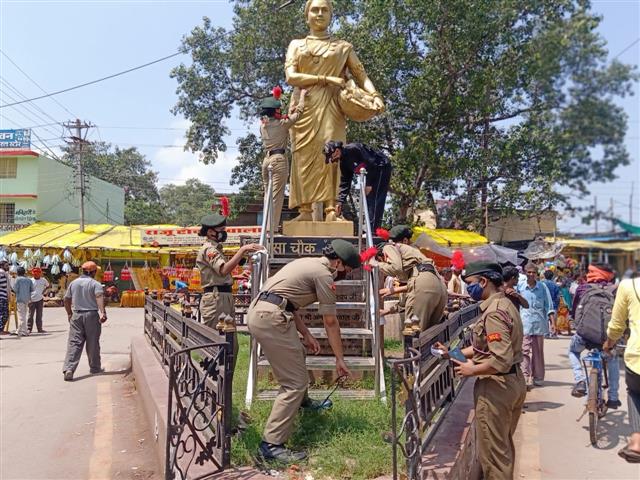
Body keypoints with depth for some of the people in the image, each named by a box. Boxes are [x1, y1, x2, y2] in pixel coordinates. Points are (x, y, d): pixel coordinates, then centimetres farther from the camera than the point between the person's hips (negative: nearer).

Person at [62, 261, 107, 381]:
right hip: (92, 315, -3)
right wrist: (102, 312, -33)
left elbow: (66, 300, 15)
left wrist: (69, 313, 28)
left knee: (74, 342, 1)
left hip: (76, 315, 3)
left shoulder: (73, 283, 9)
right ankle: (95, 368, 20)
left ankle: (68, 369, -13)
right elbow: (99, 297, -23)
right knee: (92, 343, 8)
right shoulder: (95, 284, -6)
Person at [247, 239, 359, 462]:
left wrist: (306, 334, 18)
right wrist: (339, 359, 5)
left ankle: (301, 403, 50)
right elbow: (330, 322, -4)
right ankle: (271, 444, -7)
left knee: (296, 354, 32)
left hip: (256, 310, 11)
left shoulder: (307, 264, 21)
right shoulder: (324, 274, -6)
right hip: (271, 319, -11)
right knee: (296, 383, -7)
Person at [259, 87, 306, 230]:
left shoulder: (263, 124, 13)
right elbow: (298, 112, 5)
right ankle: (272, 229, -12)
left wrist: (292, 107, 36)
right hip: (279, 159, -7)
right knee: (276, 197, -8)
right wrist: (302, 96, 19)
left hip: (266, 160, 7)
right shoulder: (281, 123, -5)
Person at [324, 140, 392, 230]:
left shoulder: (354, 149, -24)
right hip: (372, 172, 10)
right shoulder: (343, 162, 4)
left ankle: (374, 230, -17)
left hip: (382, 168, -10)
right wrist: (340, 201, 1)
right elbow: (344, 183, 7)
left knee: (375, 199, -15)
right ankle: (369, 229, 13)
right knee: (368, 200, 8)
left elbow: (371, 163, -26)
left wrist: (369, 184, -22)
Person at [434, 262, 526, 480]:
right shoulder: (505, 304, 8)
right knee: (504, 447, 24)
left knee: (493, 452, 4)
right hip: (514, 381, 10)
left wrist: (472, 370, -16)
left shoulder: (494, 313, -23)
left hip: (496, 386, -10)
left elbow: (501, 361, -30)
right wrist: (452, 353, 7)